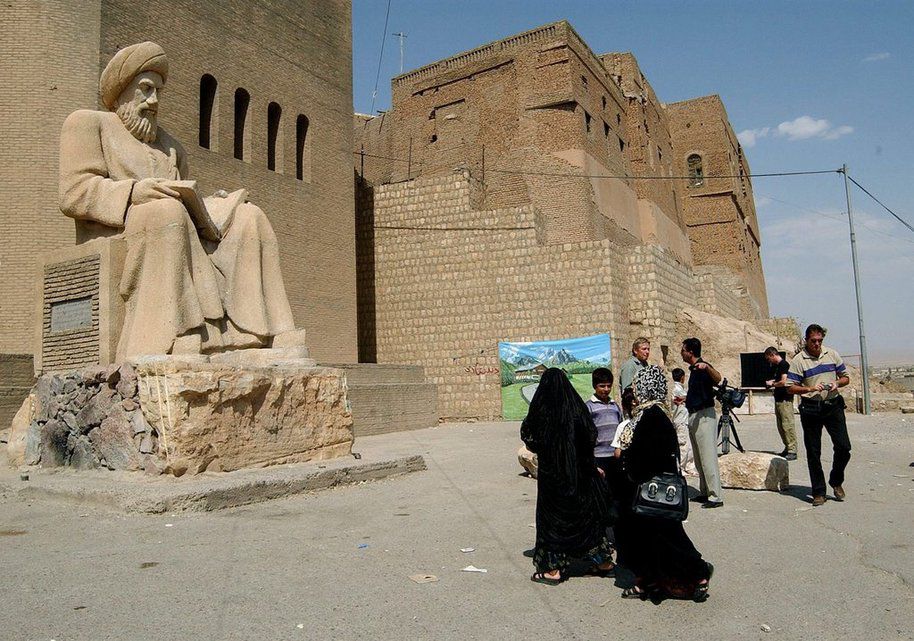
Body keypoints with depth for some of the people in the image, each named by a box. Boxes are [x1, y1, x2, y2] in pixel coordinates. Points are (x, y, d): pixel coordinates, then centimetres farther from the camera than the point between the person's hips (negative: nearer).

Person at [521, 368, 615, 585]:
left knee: (552, 515, 7)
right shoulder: (578, 406, -6)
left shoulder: (540, 409, -12)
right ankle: (604, 562, 24)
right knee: (588, 512, 15)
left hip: (551, 471, -3)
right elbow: (592, 436, 1)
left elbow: (529, 438, -3)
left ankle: (553, 569, 11)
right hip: (580, 469, 3)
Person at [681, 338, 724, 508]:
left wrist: (707, 367, -53)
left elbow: (718, 379, -36)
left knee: (708, 457, -10)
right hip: (694, 416, 10)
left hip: (704, 416, -10)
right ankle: (704, 492, 22)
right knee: (699, 459, 14)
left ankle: (716, 497, -7)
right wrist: (684, 399, 41)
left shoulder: (702, 367, -14)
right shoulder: (693, 368, 14)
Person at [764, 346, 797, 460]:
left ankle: (792, 451, -8)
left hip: (785, 400, -10)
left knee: (787, 425, -10)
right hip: (778, 399, 10)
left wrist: (772, 384, -4)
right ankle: (787, 448, 17)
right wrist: (770, 383, 9)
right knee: (781, 426, 11)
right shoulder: (775, 366, 17)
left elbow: (783, 382, -20)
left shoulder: (784, 364, -11)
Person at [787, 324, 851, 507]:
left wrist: (837, 384, -8)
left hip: (833, 405, 2)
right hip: (810, 408, -2)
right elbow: (791, 388, -5)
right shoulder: (798, 360, -4)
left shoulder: (832, 354, 6)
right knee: (813, 453, 3)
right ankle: (818, 492, 13)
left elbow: (845, 377, 13)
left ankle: (836, 482, 24)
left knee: (844, 447, -1)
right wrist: (810, 389, -20)